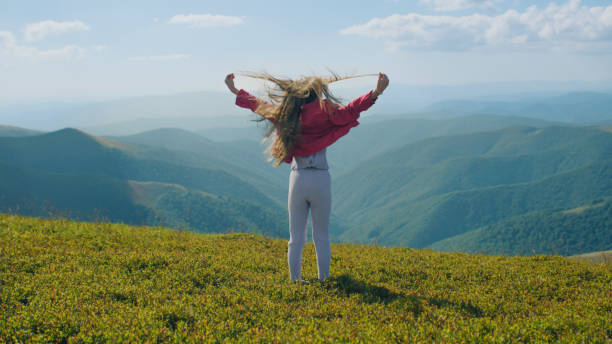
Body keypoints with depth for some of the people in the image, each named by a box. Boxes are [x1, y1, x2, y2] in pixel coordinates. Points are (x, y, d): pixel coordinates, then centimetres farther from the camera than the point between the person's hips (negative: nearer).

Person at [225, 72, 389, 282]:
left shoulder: (287, 115, 4)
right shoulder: (324, 112, -7)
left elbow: (259, 105, 15)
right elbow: (349, 110, -22)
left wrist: (235, 91, 28)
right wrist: (377, 92, -27)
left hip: (297, 180, 3)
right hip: (320, 180, -3)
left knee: (296, 238, 11)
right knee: (321, 237, 8)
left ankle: (295, 281, 15)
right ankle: (323, 281, 12)